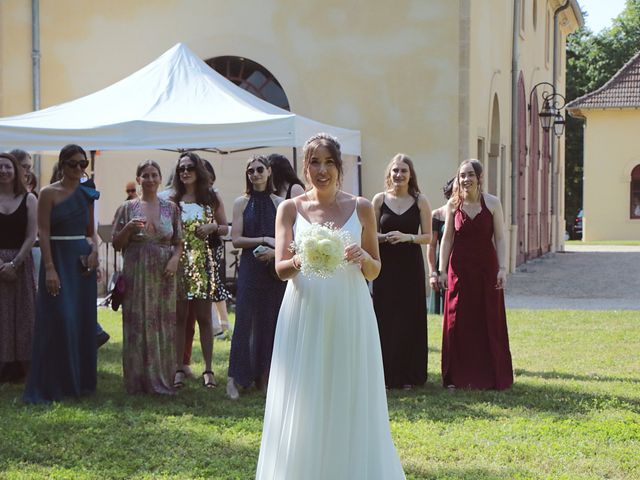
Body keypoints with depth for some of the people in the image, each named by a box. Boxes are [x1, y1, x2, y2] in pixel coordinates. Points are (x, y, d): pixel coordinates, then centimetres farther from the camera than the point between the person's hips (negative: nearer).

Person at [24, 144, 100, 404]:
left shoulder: (87, 194, 11)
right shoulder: (49, 193, -5)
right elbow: (43, 232, -10)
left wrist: (94, 250, -5)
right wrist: (49, 269, -18)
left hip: (83, 261, 5)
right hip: (58, 258, -5)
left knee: (83, 321, 7)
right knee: (58, 320, -9)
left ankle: (80, 380, 16)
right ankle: (51, 385, -3)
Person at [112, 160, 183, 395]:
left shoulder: (171, 208, 8)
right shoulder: (128, 208, 4)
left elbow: (179, 242, 10)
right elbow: (117, 244, 5)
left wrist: (175, 259, -9)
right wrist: (129, 228, -12)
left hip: (163, 275, 1)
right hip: (136, 275, -1)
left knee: (164, 325, 2)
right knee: (137, 325, -1)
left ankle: (162, 379, 11)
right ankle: (138, 381, 6)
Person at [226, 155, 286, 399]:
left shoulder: (279, 203, 7)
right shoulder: (242, 203, 4)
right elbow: (236, 239, -3)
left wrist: (276, 251, -14)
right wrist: (264, 240, -13)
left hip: (275, 269, 2)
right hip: (250, 268, -2)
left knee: (271, 321, 3)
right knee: (245, 320, -7)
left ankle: (264, 376, 10)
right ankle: (234, 378, -7)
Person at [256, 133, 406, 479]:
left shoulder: (361, 208, 6)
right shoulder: (290, 209, 5)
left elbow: (374, 272, 10)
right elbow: (280, 267, -3)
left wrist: (362, 258, -13)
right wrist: (302, 261, -25)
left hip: (349, 314, 1)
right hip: (305, 312, 0)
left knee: (351, 402, 3)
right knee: (304, 405, 1)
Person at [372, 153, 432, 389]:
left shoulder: (420, 201, 2)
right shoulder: (379, 199, 4)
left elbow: (428, 236, 2)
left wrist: (407, 237, -15)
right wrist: (384, 237, -13)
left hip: (410, 266, 0)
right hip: (385, 265, 1)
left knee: (410, 319, 1)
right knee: (384, 318, -1)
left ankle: (408, 374, 10)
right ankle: (387, 373, 9)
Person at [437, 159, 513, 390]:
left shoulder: (492, 203, -2)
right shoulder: (453, 204, 3)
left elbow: (500, 238, -3)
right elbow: (447, 239, 5)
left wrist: (502, 269, -10)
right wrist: (442, 271, 2)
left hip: (486, 267, -1)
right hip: (460, 269, 1)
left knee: (489, 323, 2)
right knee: (457, 322, 2)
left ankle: (489, 376, 11)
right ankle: (459, 377, 11)